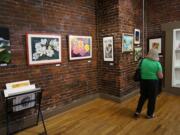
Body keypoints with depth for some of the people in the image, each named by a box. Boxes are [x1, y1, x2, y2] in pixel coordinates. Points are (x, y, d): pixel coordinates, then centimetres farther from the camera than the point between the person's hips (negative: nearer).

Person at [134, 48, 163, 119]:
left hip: (143, 81, 4)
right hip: (153, 82, -3)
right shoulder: (157, 63, -13)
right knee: (152, 98, 13)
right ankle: (149, 114, 27)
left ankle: (137, 111, 24)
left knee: (143, 97, 20)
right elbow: (161, 76, -9)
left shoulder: (143, 61, -4)